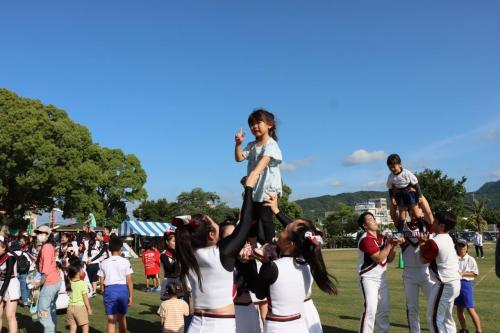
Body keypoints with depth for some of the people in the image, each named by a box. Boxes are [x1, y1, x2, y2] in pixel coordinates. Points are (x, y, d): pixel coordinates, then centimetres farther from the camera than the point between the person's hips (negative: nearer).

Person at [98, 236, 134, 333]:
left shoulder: (104, 263, 0)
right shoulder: (125, 262, -5)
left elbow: (102, 282, 2)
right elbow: (129, 281, -5)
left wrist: (104, 293, 13)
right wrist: (131, 296, 2)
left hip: (109, 290, 0)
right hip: (122, 289, 0)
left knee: (111, 320, 3)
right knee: (122, 318, 18)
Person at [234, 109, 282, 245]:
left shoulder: (271, 144, -10)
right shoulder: (251, 145, 13)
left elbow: (265, 160, -27)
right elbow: (239, 158, 5)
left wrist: (254, 172, -43)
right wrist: (238, 144, -10)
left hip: (268, 188, -7)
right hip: (254, 189, 7)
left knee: (265, 218, -9)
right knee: (252, 218, 8)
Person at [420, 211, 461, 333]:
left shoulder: (434, 242, -21)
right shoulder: (448, 238, 7)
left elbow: (424, 259, -6)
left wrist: (422, 245, 7)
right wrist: (427, 242, 10)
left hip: (444, 285, -10)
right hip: (453, 282, 10)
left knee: (434, 318, -1)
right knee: (446, 317, 20)